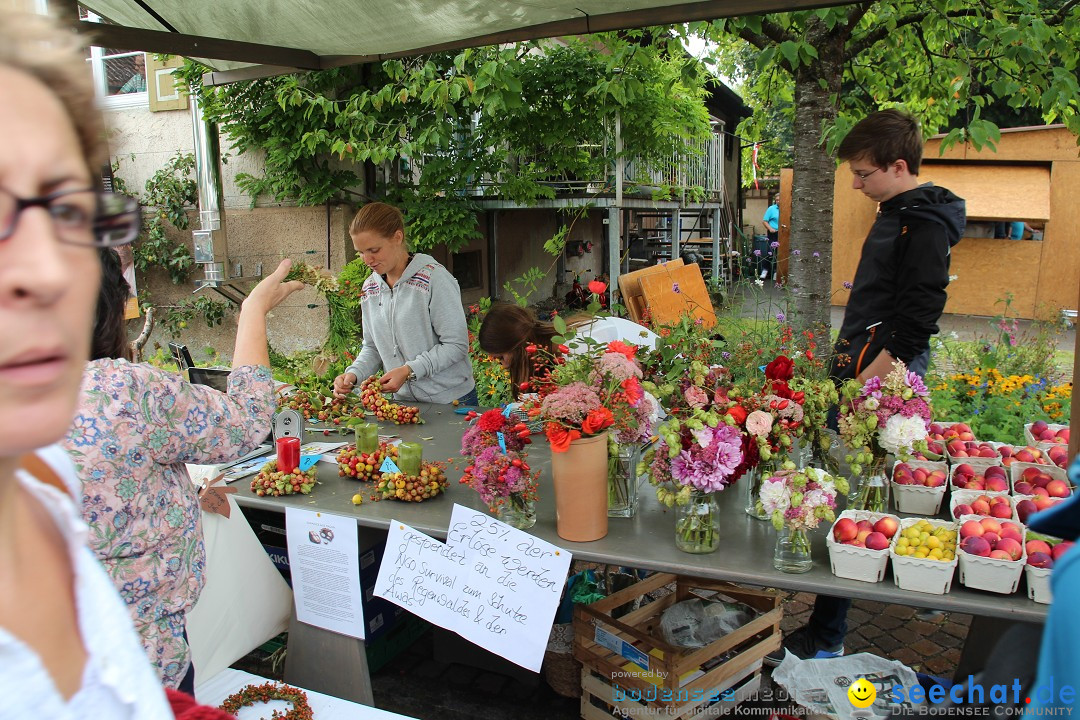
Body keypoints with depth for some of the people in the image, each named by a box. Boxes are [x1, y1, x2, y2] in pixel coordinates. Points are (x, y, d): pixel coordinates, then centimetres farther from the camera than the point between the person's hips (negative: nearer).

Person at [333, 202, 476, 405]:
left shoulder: (434, 278, -13)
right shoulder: (369, 288, 9)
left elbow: (457, 345, -14)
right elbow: (372, 347, 14)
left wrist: (409, 370, -21)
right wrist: (353, 374, -5)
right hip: (403, 401, 6)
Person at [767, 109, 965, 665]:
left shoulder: (924, 223, -14)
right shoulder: (895, 214, 17)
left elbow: (917, 316, -20)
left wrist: (871, 378, -21)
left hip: (884, 378, -10)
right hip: (865, 372, 10)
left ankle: (825, 638, 2)